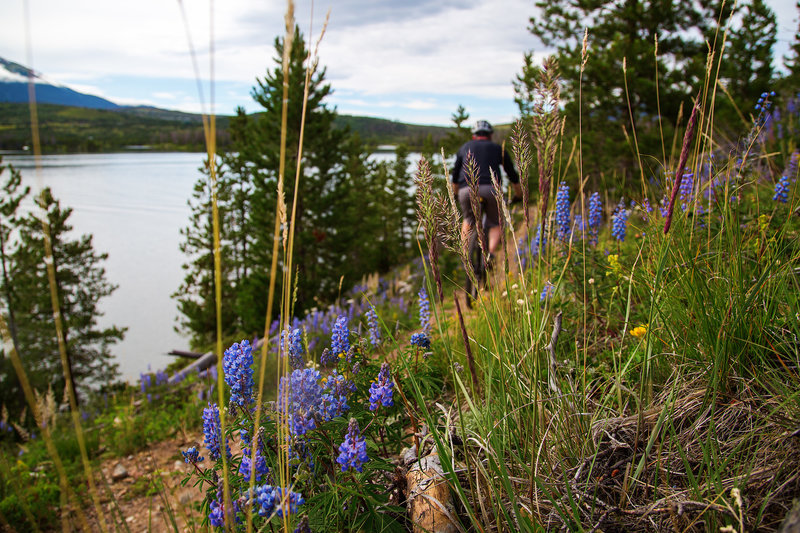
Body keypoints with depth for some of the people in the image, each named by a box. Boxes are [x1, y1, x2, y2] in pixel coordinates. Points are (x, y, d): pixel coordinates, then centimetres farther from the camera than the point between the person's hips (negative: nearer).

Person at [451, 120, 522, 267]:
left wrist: (455, 194, 47)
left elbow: (455, 174, 32)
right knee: (495, 225, 15)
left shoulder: (465, 147, 26)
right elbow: (512, 175, 29)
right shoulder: (498, 149, 23)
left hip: (466, 189, 1)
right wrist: (519, 195, 42)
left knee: (468, 221, 28)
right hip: (490, 188, -1)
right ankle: (490, 253, -11)